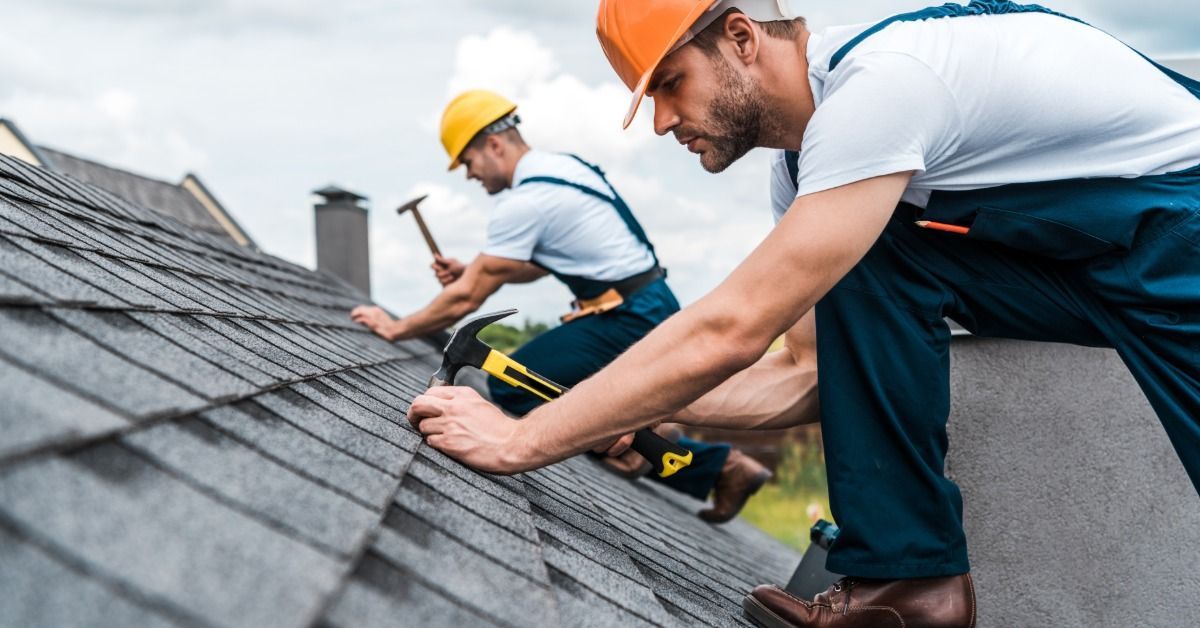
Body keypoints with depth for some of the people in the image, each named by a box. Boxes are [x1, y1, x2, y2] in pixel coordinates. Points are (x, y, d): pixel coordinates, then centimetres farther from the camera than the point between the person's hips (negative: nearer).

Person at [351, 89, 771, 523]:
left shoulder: (523, 202, -16)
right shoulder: (562, 166, 12)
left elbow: (466, 299, -12)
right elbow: (536, 265, 24)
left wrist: (396, 328, -1)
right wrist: (471, 270, 13)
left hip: (628, 320, -10)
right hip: (651, 309, 10)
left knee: (510, 385, -10)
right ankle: (726, 466, 16)